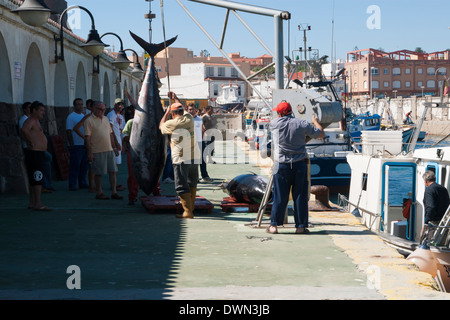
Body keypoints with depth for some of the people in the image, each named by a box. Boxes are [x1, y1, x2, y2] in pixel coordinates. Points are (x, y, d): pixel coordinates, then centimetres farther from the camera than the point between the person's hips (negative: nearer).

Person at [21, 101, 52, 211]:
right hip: (35, 153, -11)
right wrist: (31, 142, -24)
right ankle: (38, 204, -12)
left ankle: (32, 203, 17)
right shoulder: (31, 120, -12)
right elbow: (24, 130, -34)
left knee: (34, 179, 12)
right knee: (38, 179, -11)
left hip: (39, 154, 11)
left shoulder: (35, 121, 20)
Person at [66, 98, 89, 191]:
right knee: (75, 166, -5)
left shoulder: (84, 116, 17)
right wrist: (71, 145, -17)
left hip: (85, 145, 7)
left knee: (84, 166, 10)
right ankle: (72, 185, 0)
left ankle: (83, 183, 19)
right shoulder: (71, 117, -6)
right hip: (76, 145, -7)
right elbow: (68, 131, -11)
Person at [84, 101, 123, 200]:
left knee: (113, 171, 4)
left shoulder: (106, 119, 15)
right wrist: (89, 153, -14)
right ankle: (99, 193, 11)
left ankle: (114, 192, 10)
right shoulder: (89, 120, -6)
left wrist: (114, 147, 17)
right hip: (97, 151, -6)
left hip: (109, 150, 6)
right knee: (99, 173, 0)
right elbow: (87, 138, -10)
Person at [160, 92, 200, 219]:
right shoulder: (189, 119, 5)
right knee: (192, 183, 18)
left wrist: (166, 113, 27)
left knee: (182, 186, -1)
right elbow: (184, 109, 29)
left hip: (181, 159, -6)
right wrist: (175, 98, 42)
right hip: (194, 156, 6)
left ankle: (188, 212, -4)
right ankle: (191, 207, 24)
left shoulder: (171, 124, -7)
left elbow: (161, 126, 16)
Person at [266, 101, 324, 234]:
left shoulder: (275, 123, 0)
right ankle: (300, 226, 7)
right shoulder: (302, 124, -2)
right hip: (300, 164, 0)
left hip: (282, 165, 0)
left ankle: (274, 225, 7)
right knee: (300, 196, 5)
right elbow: (321, 134, 8)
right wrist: (315, 122, 26)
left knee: (279, 197, 5)